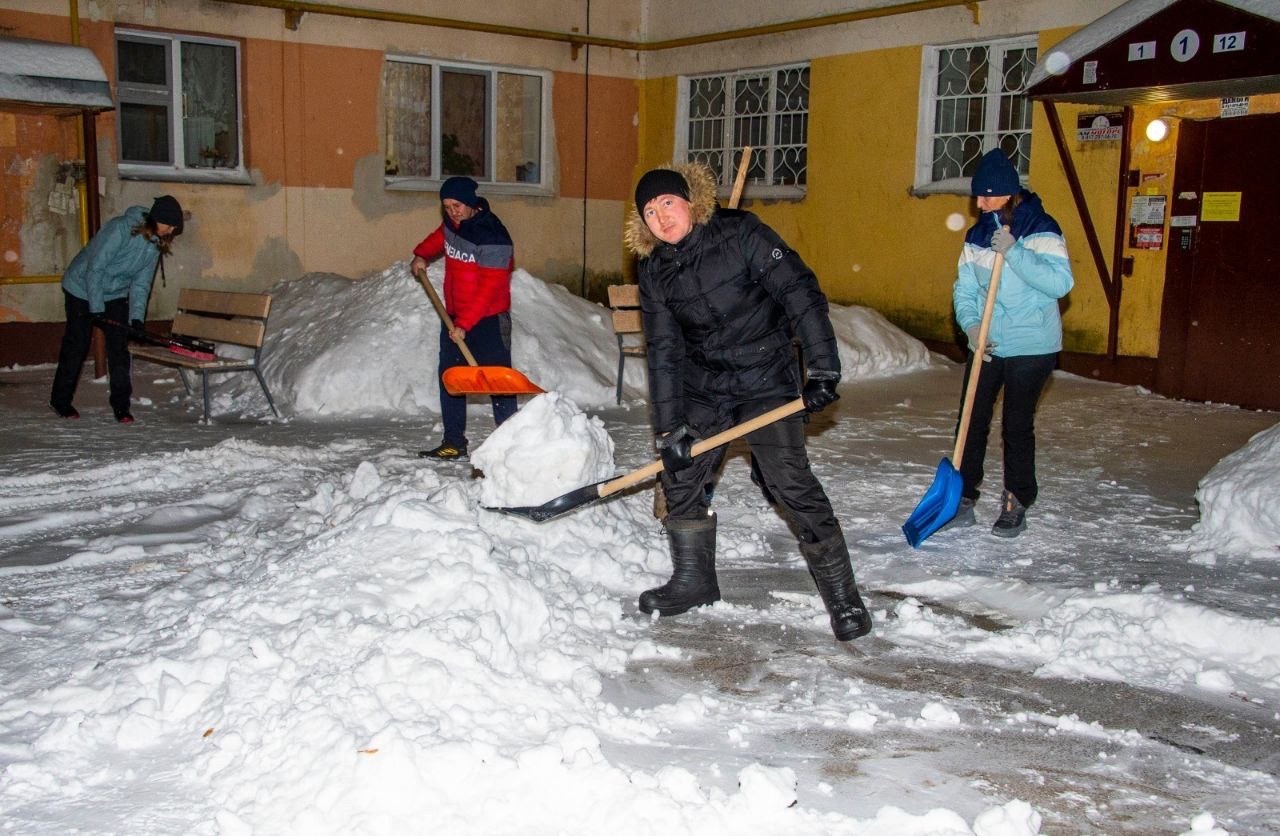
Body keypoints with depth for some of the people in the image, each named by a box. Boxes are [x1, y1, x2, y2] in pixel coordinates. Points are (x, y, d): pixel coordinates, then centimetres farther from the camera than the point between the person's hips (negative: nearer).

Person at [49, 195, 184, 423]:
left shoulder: (155, 244, -5)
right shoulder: (120, 229, -28)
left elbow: (141, 284, -2)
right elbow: (94, 268, -26)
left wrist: (137, 316, -13)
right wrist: (96, 308, -24)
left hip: (116, 295, 6)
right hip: (83, 290, -6)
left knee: (119, 348, -2)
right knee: (76, 346, 1)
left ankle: (121, 404, 4)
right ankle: (60, 400, 16)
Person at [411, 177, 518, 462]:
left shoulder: (493, 238, -22)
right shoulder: (452, 224, 4)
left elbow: (489, 290, -24)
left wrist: (465, 324, -26)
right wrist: (421, 254, 18)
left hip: (487, 320, -8)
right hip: (454, 316, 8)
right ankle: (454, 444, 16)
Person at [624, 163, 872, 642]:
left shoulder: (740, 233, -15)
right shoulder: (654, 270, -1)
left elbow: (800, 291, -17)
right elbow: (663, 351, -2)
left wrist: (823, 369, -23)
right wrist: (669, 429, -7)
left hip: (767, 379, -5)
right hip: (703, 386, 6)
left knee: (792, 484, -13)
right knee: (680, 474, 7)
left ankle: (842, 597, -2)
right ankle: (694, 581, 27)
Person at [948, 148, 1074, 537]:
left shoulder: (1041, 230, -11)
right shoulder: (978, 234, 6)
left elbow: (1060, 282, -23)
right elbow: (965, 289, 7)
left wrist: (1013, 252, -29)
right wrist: (971, 325, -11)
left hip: (1031, 348, -5)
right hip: (986, 346, 5)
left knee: (1017, 425, 2)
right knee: (972, 421, 5)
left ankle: (1017, 504, 16)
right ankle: (964, 498, 15)